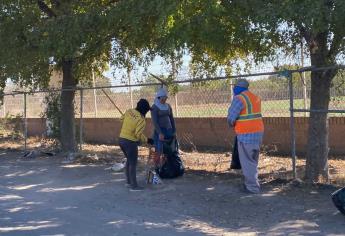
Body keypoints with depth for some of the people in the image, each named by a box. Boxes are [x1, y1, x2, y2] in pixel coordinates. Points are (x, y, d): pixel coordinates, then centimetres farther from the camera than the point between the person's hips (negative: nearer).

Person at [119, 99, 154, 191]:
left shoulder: (129, 111, 1)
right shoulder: (141, 120, -18)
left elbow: (122, 118, 19)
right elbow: (138, 134, -23)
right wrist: (147, 140, -9)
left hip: (121, 139, 8)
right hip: (130, 142, -8)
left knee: (129, 160, 23)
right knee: (133, 164, 2)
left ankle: (129, 181, 31)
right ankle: (134, 186, 7)